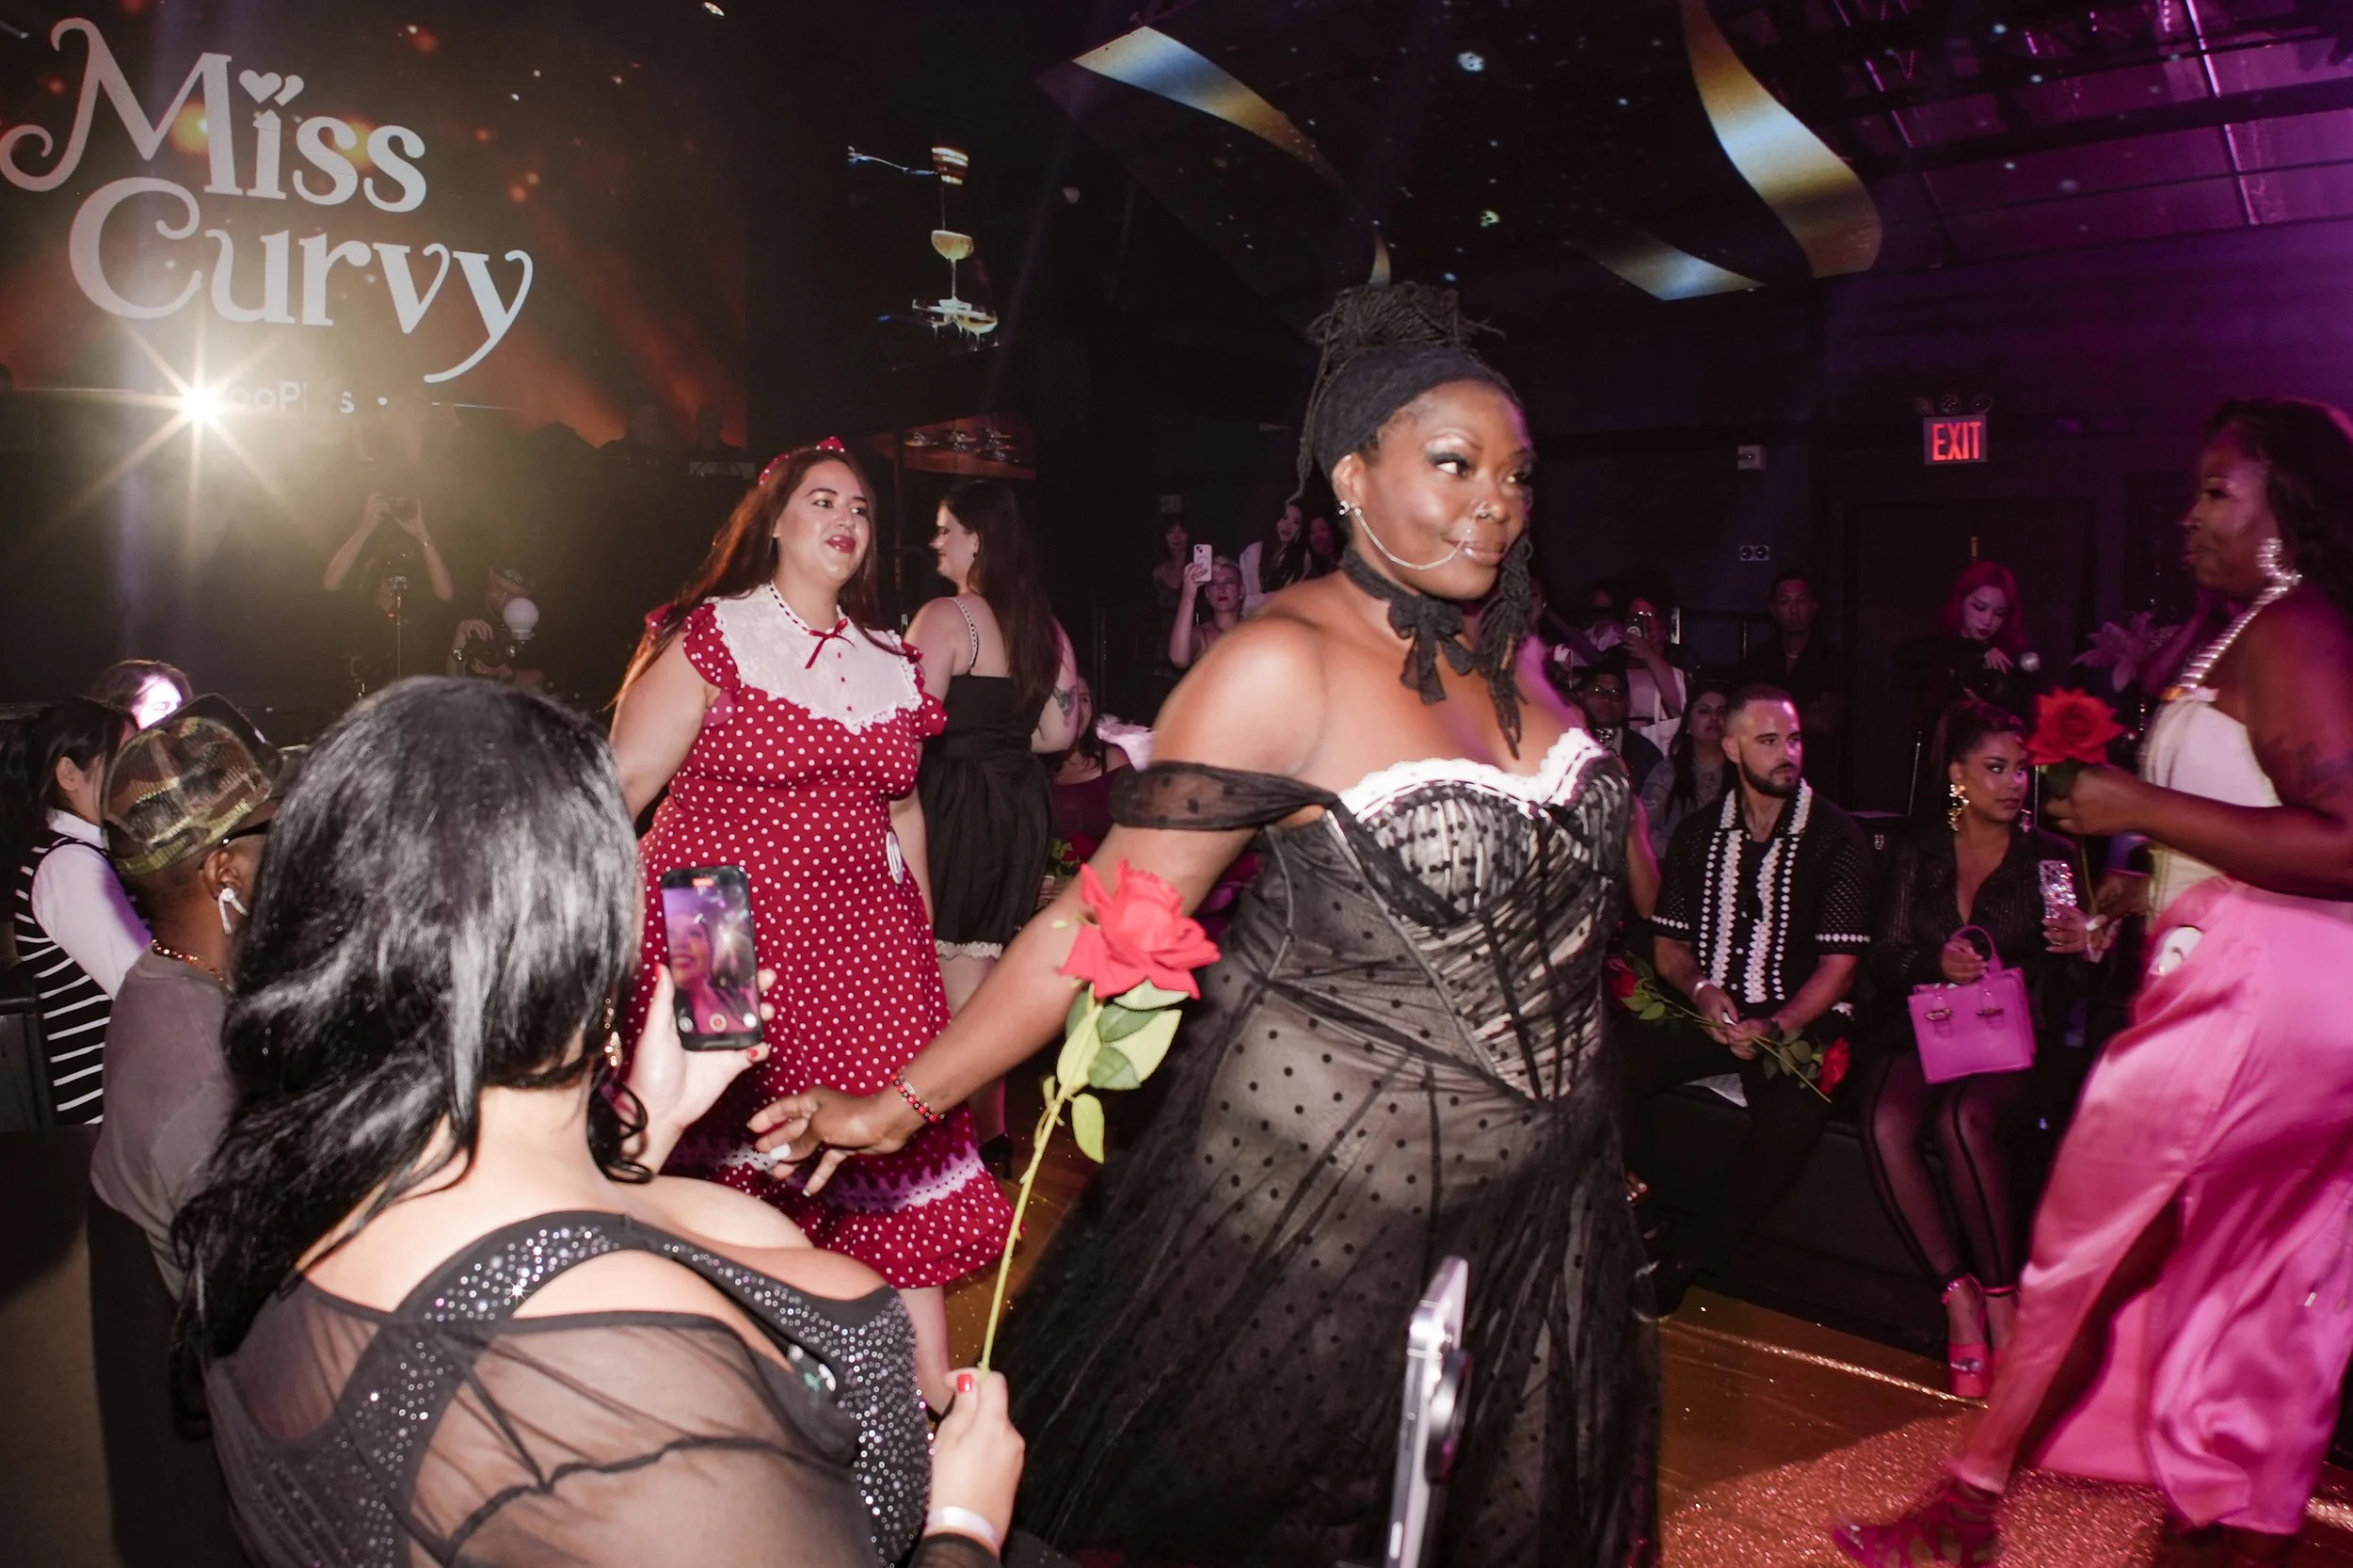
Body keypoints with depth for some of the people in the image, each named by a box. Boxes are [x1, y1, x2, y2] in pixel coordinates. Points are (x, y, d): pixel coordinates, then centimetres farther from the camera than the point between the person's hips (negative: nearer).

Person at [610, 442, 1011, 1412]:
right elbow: (625, 782, -7)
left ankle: (931, 1384, 8)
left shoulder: (890, 664, 13)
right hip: (726, 938, -4)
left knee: (889, 1141, 0)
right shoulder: (712, 635, -2)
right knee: (723, 1157, 3)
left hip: (860, 941, 4)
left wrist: (921, 928, 18)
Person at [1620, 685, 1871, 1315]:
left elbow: (1839, 965, -5)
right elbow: (1668, 944, 12)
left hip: (1797, 1020, -3)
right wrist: (1702, 991, -10)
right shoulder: (1698, 834, 11)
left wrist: (1775, 1028, -19)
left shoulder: (1833, 836, -2)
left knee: (1790, 1118, -34)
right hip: (1711, 1010, 4)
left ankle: (1689, 1256, -13)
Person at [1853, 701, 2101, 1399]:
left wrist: (2083, 944, -17)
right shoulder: (1915, 854, 13)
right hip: (1922, 1030, 2)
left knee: (1964, 1119, -34)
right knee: (1885, 1125, -31)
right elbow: (1885, 961, 7)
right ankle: (1959, 1294, -20)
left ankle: (2000, 1298, -20)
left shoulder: (2051, 857, 10)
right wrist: (1935, 962, -14)